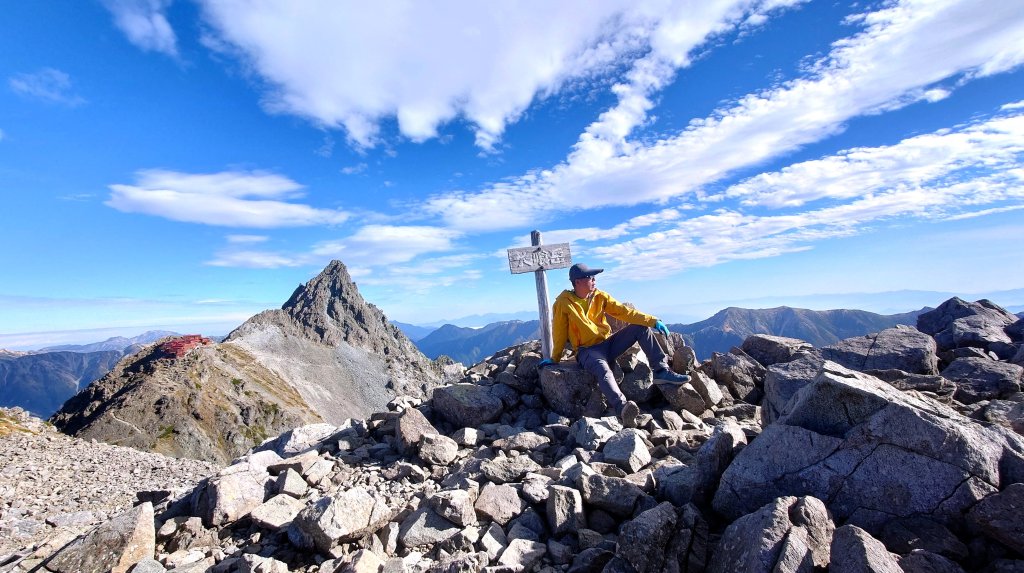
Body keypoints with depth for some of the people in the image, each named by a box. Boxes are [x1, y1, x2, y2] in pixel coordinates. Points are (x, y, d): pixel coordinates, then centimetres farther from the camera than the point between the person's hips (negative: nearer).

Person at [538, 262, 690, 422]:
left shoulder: (600, 297, 3)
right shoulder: (564, 303, -11)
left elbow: (624, 311, -2)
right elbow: (560, 333, -5)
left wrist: (653, 321, -10)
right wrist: (554, 359, 2)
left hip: (608, 343, 6)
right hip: (587, 350, -6)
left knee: (642, 327, -7)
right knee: (603, 368, -38)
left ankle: (662, 371, -7)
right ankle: (621, 407, -56)